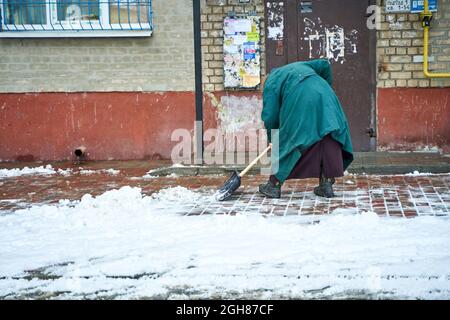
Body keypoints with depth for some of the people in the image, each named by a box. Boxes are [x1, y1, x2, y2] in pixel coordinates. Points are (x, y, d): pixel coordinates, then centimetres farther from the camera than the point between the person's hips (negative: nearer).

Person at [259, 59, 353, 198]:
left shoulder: (271, 82, 21)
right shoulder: (299, 65, 36)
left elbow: (270, 115, 12)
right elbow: (324, 64, 22)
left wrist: (271, 137, 25)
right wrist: (327, 87, 31)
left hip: (300, 104, -4)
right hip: (324, 95, 4)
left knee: (287, 141, 9)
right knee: (327, 140, 11)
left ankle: (274, 185, 16)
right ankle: (327, 184, 9)